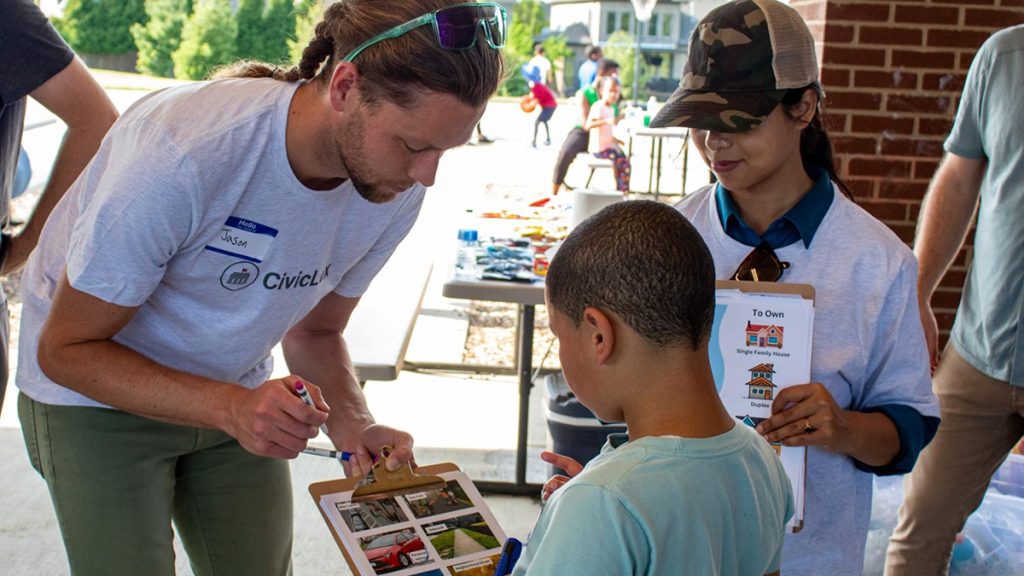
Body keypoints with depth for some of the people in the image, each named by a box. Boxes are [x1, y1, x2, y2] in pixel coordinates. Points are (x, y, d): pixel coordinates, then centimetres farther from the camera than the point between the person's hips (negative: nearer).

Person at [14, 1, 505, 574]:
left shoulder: (396, 189, -16)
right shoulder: (177, 157, -35)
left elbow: (315, 330, 0)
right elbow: (67, 349, -24)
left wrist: (355, 424, -20)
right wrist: (231, 409, -37)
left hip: (237, 396, 5)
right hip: (96, 393, -4)